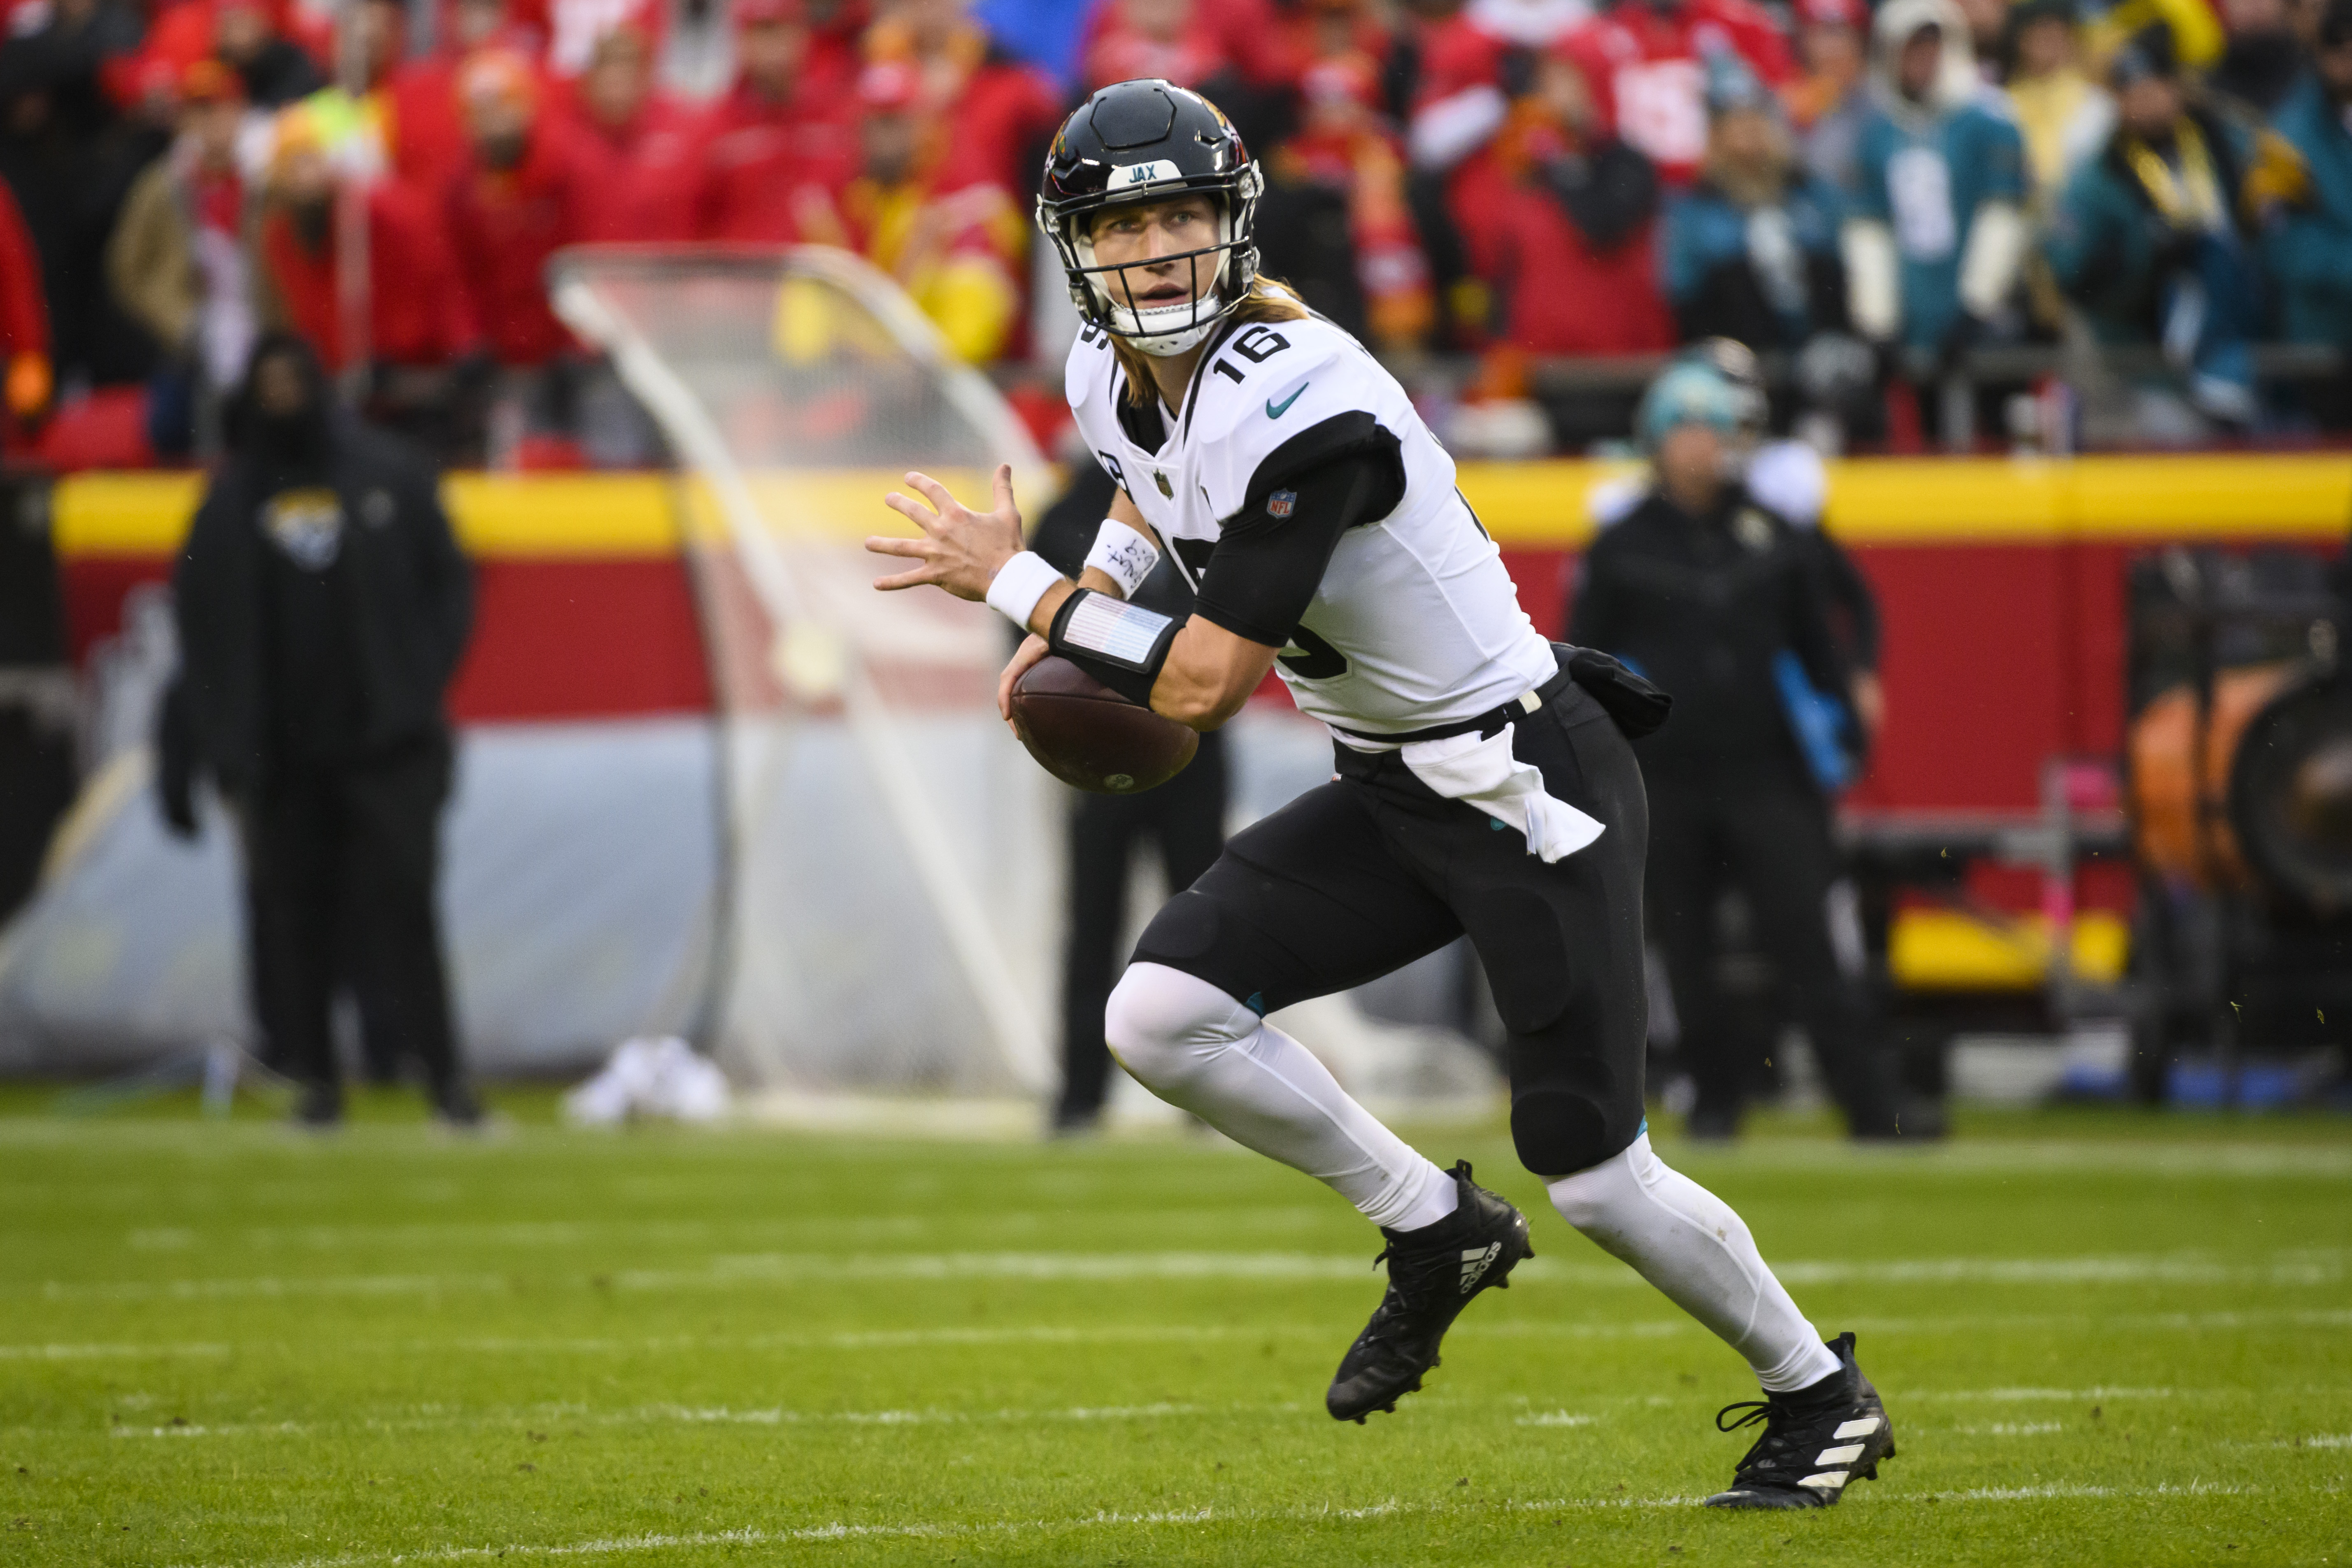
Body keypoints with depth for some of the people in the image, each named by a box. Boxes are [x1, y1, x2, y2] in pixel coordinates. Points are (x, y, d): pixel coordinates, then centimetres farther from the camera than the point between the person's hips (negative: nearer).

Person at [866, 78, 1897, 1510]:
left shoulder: (1299, 404, -27)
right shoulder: (1112, 377, 0)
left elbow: (1205, 686, -26)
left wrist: (1022, 586, -16)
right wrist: (1080, 610, 11)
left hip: (1531, 780, -8)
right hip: (1388, 797, 8)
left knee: (1592, 1177, -7)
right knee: (1160, 1017, -10)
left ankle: (1819, 1393, 18)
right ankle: (1437, 1231, 8)